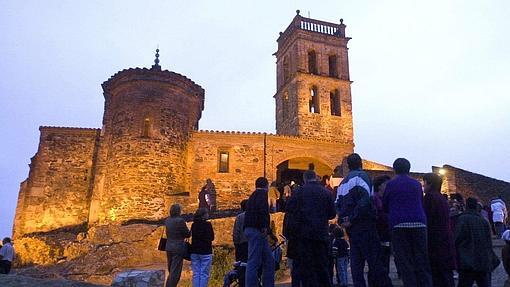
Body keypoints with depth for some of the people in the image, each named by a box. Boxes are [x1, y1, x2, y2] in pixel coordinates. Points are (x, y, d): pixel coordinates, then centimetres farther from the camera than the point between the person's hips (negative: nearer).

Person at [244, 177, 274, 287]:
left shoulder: (253, 195, 24)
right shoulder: (262, 194, -4)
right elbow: (261, 209, -23)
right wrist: (264, 226, -24)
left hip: (251, 229, 9)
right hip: (257, 230, -9)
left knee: (269, 260, 13)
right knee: (254, 261, -7)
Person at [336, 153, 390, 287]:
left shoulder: (343, 183, 17)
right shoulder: (361, 176, -5)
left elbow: (338, 205, 16)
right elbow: (365, 200, -19)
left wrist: (343, 220, 8)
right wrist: (353, 219, -16)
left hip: (351, 227, 7)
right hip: (364, 224, -7)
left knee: (356, 260, 9)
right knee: (374, 260, -4)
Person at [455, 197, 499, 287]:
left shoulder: (462, 219, -9)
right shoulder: (483, 220, 8)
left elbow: (457, 240, -11)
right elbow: (489, 242, 15)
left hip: (468, 263, -6)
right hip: (485, 264, 6)